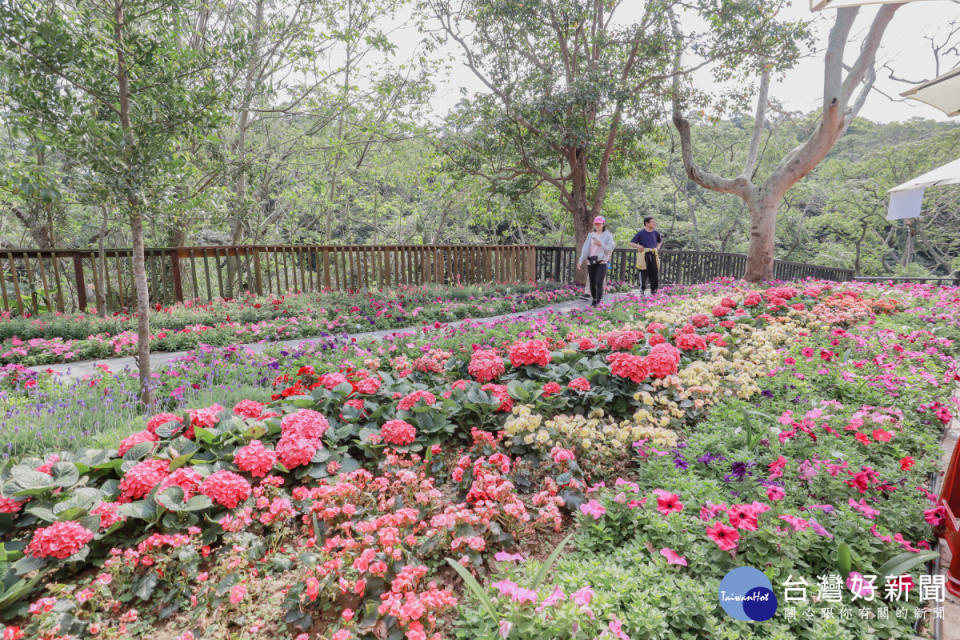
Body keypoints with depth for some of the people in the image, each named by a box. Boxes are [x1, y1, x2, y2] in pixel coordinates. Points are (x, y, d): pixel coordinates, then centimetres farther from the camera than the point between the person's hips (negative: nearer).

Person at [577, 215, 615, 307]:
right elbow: (585, 248, 8)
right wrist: (580, 261, 0)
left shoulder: (608, 235, 2)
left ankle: (598, 302, -13)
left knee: (599, 283, -16)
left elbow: (610, 249, -3)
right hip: (591, 262, 4)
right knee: (592, 284, 5)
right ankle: (594, 300, 24)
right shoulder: (590, 235, 12)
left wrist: (601, 244, -20)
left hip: (602, 262, -4)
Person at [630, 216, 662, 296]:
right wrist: (638, 246, -21)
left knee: (654, 273, 4)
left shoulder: (656, 233, 10)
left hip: (653, 255, 4)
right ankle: (642, 291, 13)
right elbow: (631, 243, -4)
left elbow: (660, 241, 29)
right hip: (644, 255, -4)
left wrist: (658, 247, 11)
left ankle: (653, 291, 16)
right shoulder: (641, 233, -4)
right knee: (644, 274, -2)